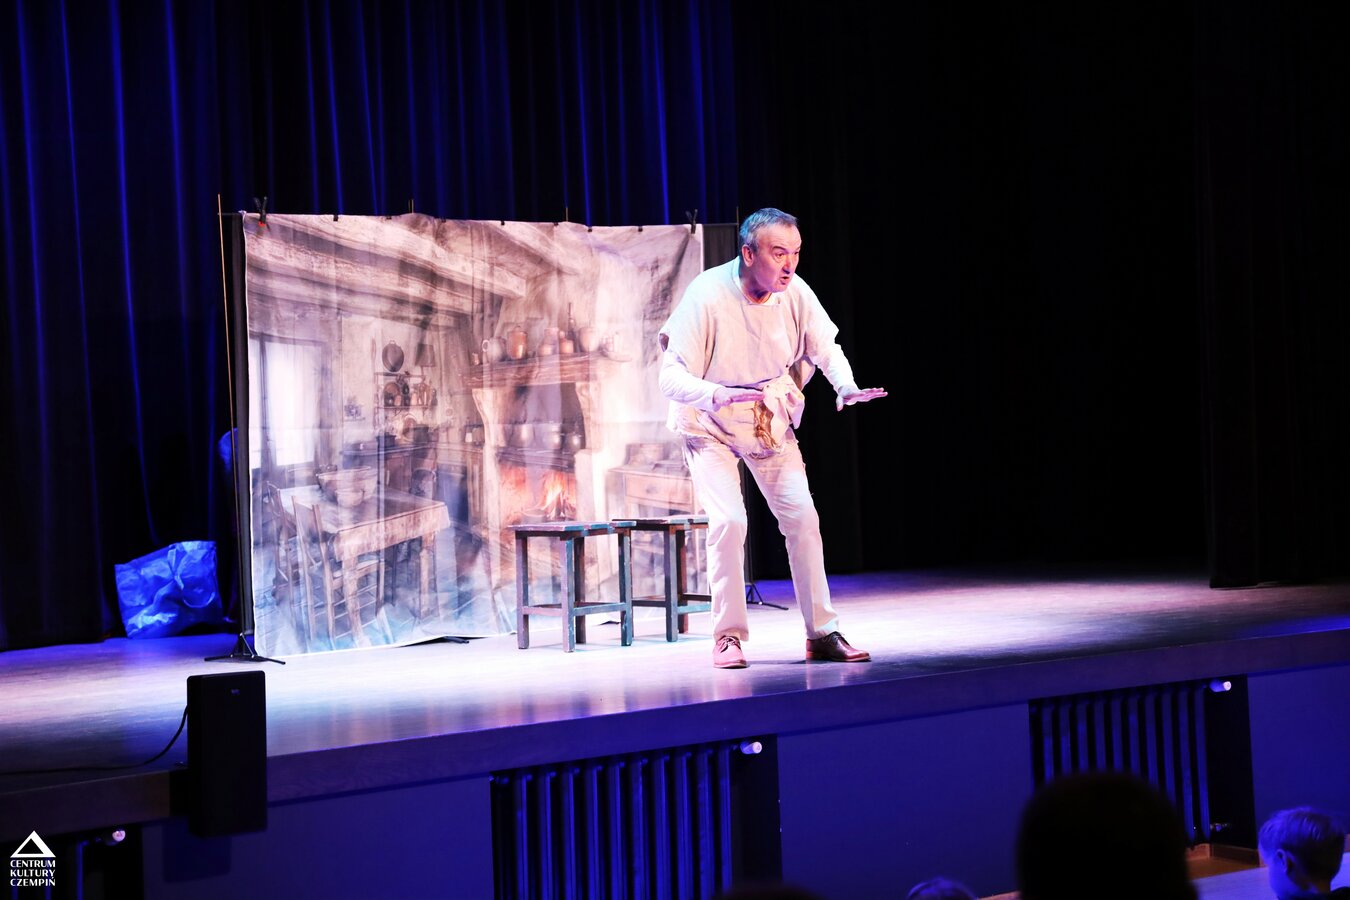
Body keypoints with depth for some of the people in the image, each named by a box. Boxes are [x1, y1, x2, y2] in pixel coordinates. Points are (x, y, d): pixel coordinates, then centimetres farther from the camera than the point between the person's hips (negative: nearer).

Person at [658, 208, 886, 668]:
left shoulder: (794, 293, -16)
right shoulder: (707, 296, -28)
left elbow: (826, 348, -2)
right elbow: (672, 377, -28)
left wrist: (846, 386, -23)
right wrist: (717, 395, -47)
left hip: (771, 420, 4)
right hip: (710, 424, -4)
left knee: (802, 517, -3)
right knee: (729, 520, -19)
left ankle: (822, 633, 6)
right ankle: (727, 637, -5)